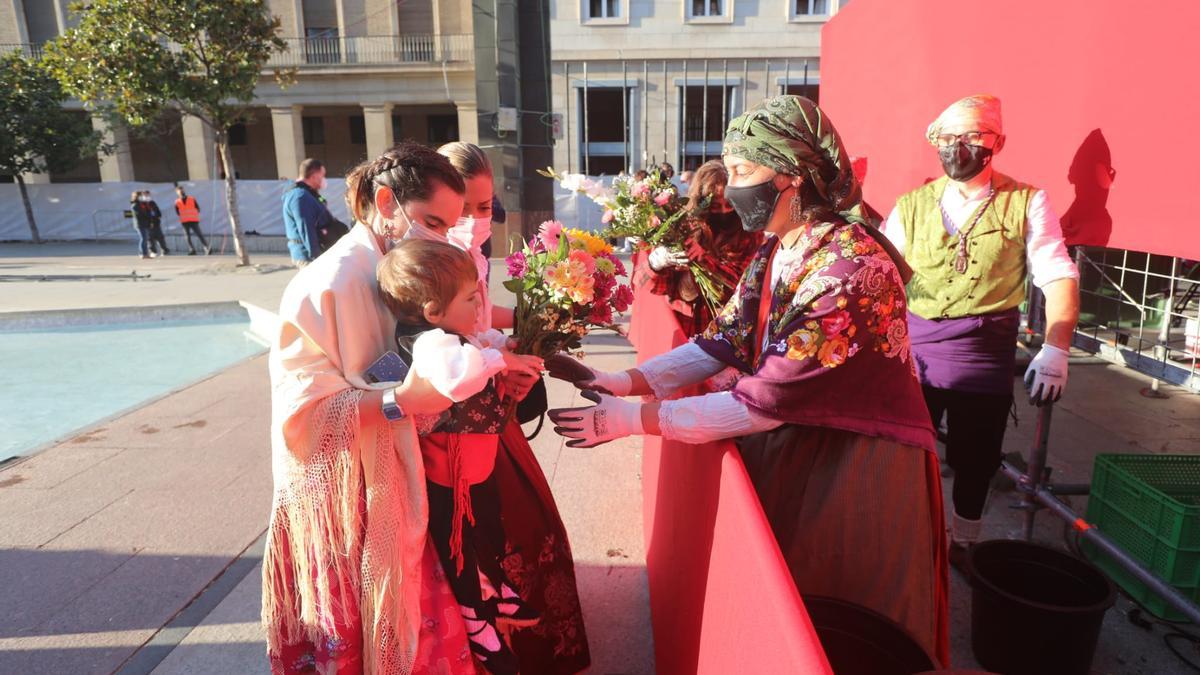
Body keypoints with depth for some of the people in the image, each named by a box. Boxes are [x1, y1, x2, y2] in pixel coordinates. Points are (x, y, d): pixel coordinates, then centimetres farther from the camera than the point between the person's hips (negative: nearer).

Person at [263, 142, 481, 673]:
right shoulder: (325, 286, -19)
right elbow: (305, 408, -20)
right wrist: (399, 401, -33)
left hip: (395, 489, 7)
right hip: (344, 499, -6)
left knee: (408, 628, 14)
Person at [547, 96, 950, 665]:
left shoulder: (852, 267, -27)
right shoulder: (773, 252, 0)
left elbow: (767, 402, -28)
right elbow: (720, 343, -2)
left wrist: (634, 418, -26)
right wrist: (624, 381, -14)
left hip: (860, 467, -7)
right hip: (788, 447, 7)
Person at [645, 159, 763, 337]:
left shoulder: (750, 233, -3)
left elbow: (743, 283, -14)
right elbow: (660, 287, 1)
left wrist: (699, 256, -19)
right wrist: (655, 264, -21)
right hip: (684, 332, 2)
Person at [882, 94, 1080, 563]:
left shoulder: (1027, 203, 0)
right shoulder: (912, 206, 4)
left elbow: (1059, 277, -4)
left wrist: (1055, 349, -14)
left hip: (986, 350, -1)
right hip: (913, 346, 1)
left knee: (975, 459, 12)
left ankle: (964, 544, 35)